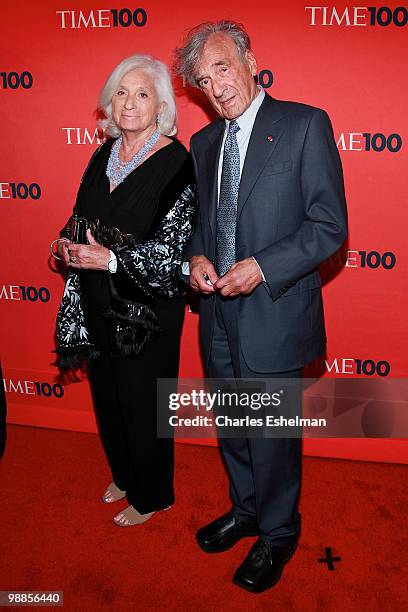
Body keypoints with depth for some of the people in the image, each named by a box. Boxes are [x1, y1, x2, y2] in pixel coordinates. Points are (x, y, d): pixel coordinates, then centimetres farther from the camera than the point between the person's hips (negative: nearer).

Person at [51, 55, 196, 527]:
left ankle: (152, 494, 31)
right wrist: (69, 244, -5)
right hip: (98, 305, 7)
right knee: (106, 396, 19)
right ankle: (125, 475, 44)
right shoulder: (103, 156, 7)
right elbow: (82, 219, 16)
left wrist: (112, 259, -25)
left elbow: (173, 249, -19)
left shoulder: (177, 163, -14)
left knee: (143, 403, 7)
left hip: (147, 309, -7)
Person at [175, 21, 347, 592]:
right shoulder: (203, 142, 11)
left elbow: (330, 225, -12)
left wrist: (262, 267, -20)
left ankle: (278, 533, 32)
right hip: (218, 312, 6)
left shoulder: (305, 124, -8)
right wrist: (196, 257, -3)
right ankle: (246, 508, 45)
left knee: (272, 435, 8)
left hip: (274, 313, -6)